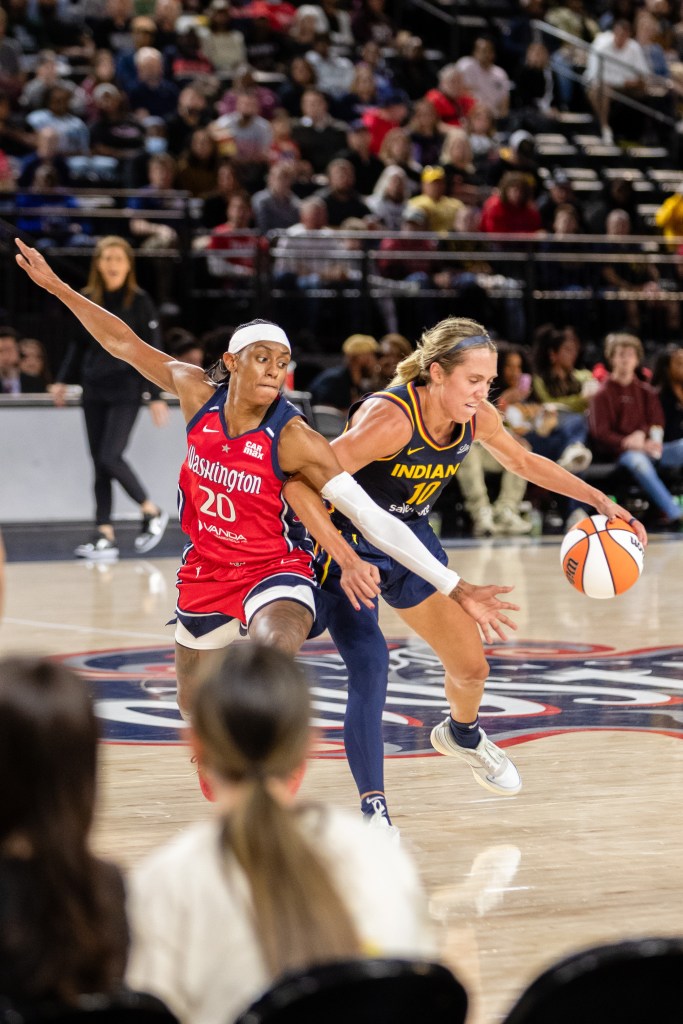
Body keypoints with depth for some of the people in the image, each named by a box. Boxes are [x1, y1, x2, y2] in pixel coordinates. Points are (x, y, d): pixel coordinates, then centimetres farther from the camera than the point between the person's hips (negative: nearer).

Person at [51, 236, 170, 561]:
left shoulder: (139, 301, -6)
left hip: (126, 390, -5)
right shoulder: (87, 300, 5)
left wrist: (157, 397, -9)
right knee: (99, 464, 4)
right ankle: (105, 536, 6)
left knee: (110, 457, -13)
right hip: (94, 391, 5)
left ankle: (152, 512, 8)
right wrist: (63, 381, 8)